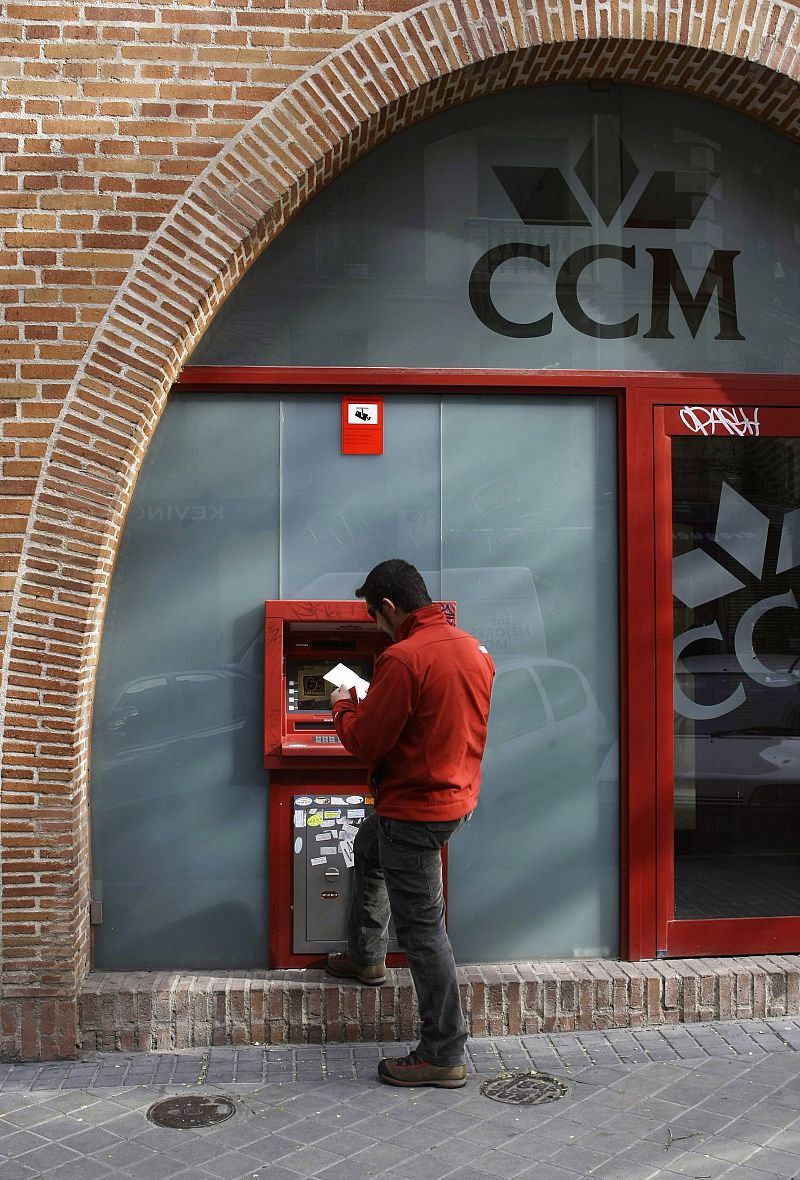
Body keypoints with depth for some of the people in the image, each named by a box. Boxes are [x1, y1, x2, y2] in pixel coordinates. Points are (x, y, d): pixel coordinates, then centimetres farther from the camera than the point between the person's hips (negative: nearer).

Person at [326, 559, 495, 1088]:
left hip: (415, 810, -10)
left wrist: (343, 705, 2)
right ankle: (366, 957, 46)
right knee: (368, 849, 32)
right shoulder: (474, 649, 4)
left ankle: (444, 1055, 10)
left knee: (422, 929, 0)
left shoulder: (403, 658, -23)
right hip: (460, 796, 10)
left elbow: (364, 743, -18)